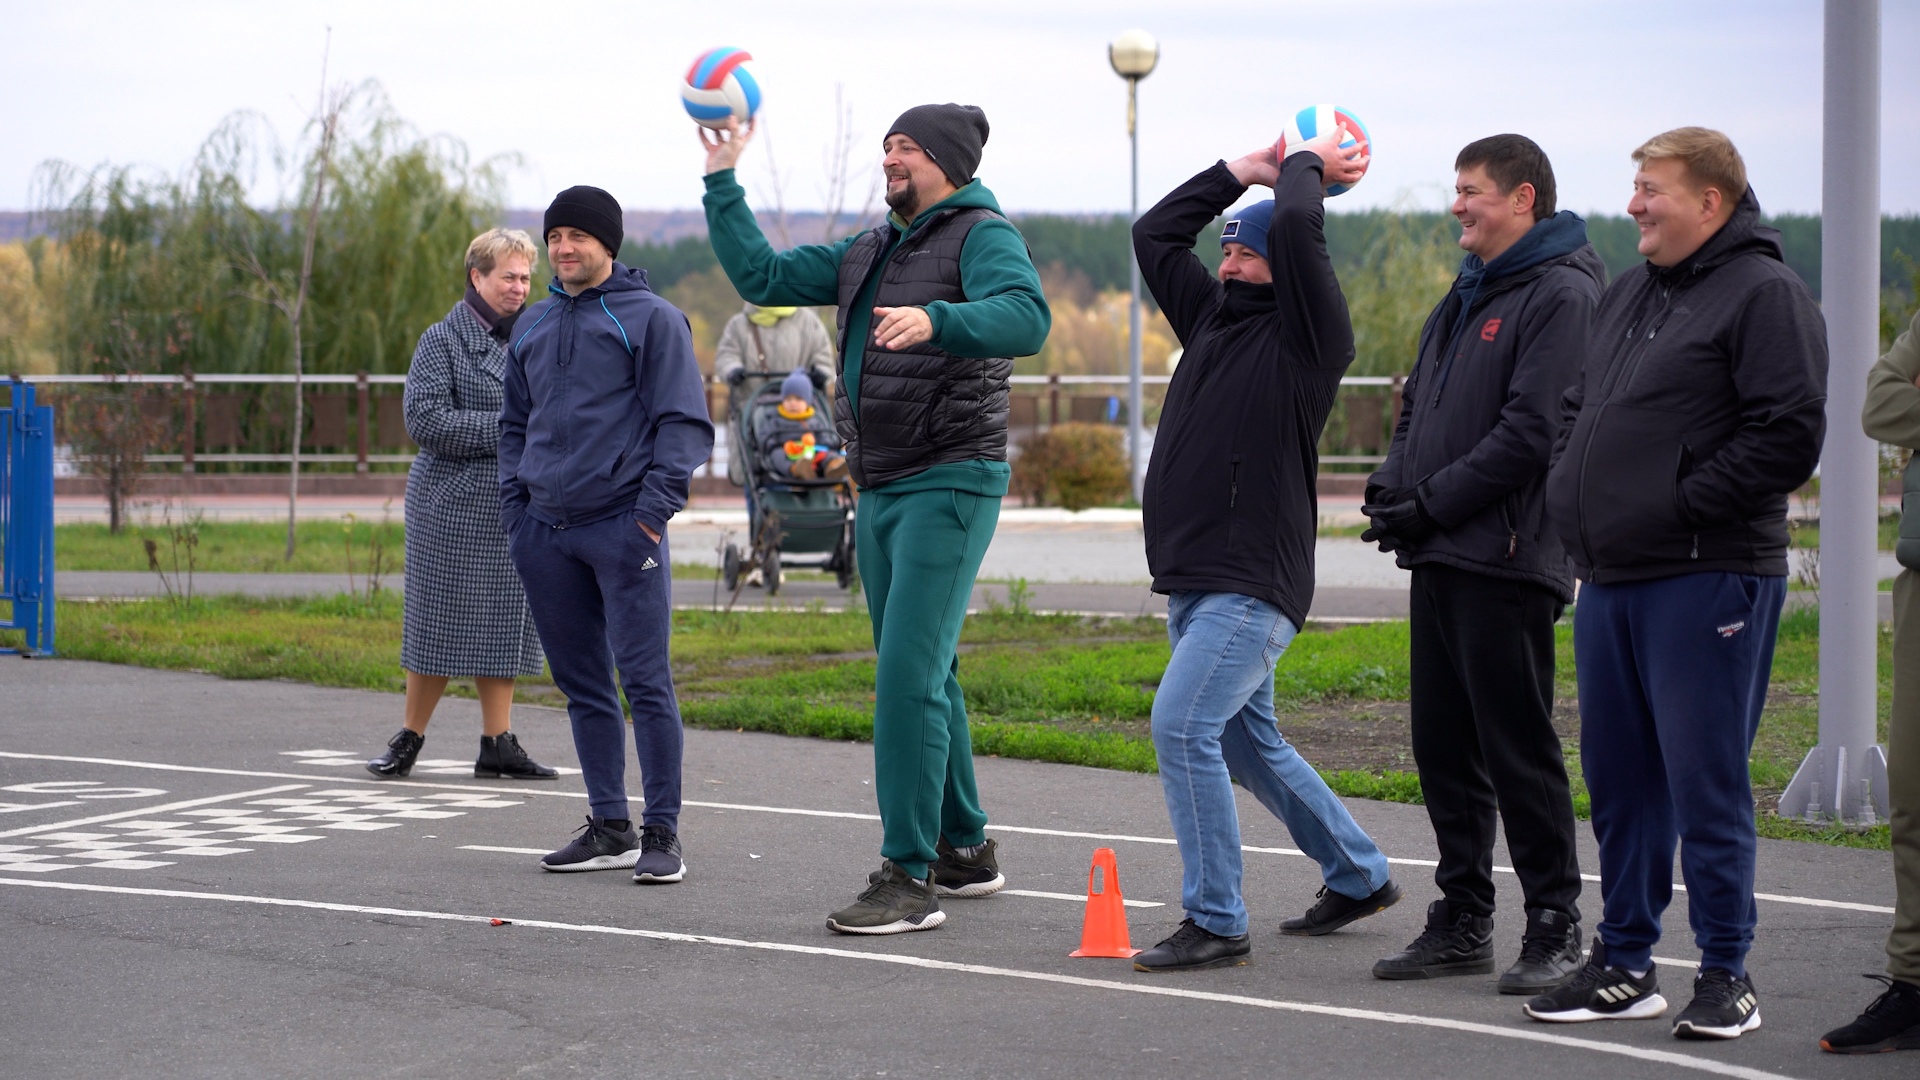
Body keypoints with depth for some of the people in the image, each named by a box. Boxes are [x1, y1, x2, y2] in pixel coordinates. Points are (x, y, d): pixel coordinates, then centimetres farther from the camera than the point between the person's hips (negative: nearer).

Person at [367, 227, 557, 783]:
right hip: (454, 504, -6)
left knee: (505, 625, 7)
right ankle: (409, 739, 11)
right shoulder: (444, 339, -6)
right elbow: (425, 419, -16)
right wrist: (504, 431, -18)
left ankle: (497, 744, 11)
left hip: (516, 508, 6)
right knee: (443, 624, -1)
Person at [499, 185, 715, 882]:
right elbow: (515, 425, 25)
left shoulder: (651, 318, -1)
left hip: (623, 528, -6)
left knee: (645, 680, -8)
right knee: (582, 685, 9)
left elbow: (683, 422, -6)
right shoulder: (534, 325, 17)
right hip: (544, 532, 6)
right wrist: (513, 508, 12)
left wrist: (653, 512, -14)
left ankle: (662, 834, -5)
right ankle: (609, 828, 15)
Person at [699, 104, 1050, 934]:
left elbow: (1025, 319, -29)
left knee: (909, 674, -16)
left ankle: (909, 878, -16)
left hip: (949, 485, -9)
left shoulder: (983, 236, -10)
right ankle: (964, 851, 26)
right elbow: (761, 276, 15)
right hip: (881, 489, 9)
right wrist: (723, 182, 9)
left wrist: (935, 320, -45)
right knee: (922, 676, 15)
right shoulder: (868, 252, 16)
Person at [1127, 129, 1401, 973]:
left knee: (1183, 724, -18)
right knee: (1247, 742, 17)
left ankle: (1215, 924, -14)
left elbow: (1297, 227, -19)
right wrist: (1245, 171, 19)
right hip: (1191, 579, 9)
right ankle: (1357, 876, 32)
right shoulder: (1215, 319, 16)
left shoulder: (1307, 336, -6)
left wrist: (1306, 167, 1)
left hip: (1253, 583, -9)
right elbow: (1155, 235, 22)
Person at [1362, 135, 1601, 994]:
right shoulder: (1467, 294, 19)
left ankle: (1555, 928, 2)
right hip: (1441, 557, 9)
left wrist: (1434, 503, -16)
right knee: (1444, 745, 11)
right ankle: (1462, 920, 19)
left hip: (1508, 560, -9)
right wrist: (1395, 485, 4)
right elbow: (1418, 403, 23)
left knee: (1519, 747, -6)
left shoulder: (1562, 295, -10)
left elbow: (1534, 431, -18)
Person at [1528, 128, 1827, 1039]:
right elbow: (1579, 409, 27)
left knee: (1705, 781, -5)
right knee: (1619, 781, 12)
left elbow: (1790, 435, -18)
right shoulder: (1626, 295, 18)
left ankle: (1727, 973, 4)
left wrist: (1683, 503, -16)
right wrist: (1567, 488, 10)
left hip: (1707, 579, -8)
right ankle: (1624, 964, 21)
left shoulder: (1764, 295, -9)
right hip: (1609, 579, 8)